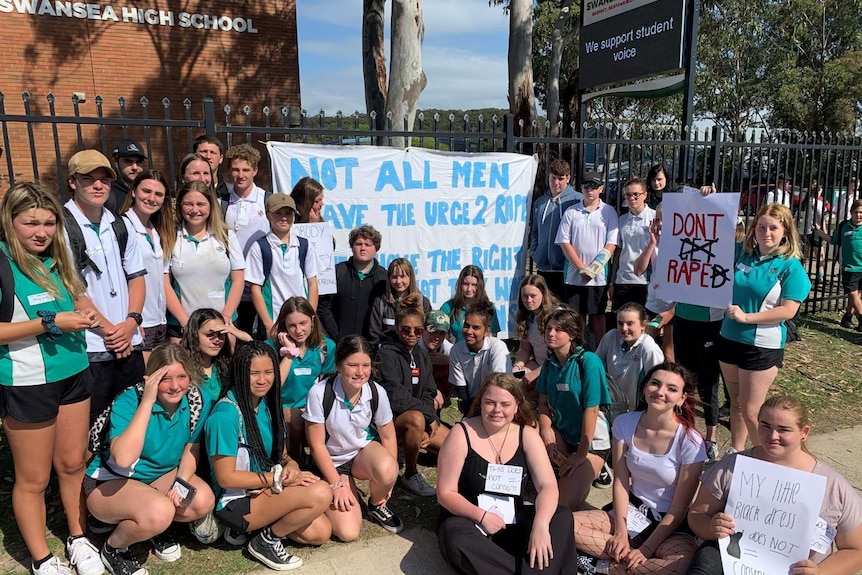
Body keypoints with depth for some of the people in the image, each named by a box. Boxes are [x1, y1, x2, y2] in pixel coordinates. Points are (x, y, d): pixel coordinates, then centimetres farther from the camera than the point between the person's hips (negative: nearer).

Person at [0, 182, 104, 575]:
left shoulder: (56, 258, 5)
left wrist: (85, 317, 4)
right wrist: (50, 323, -23)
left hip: (73, 373, 6)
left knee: (73, 463, 17)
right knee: (33, 479, 11)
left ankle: (79, 538, 36)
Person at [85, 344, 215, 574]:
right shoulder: (128, 401, -26)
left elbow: (192, 448, 2)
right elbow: (123, 458, -40)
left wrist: (182, 482, -16)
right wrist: (147, 401, -40)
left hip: (160, 476, 5)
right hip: (109, 482, -5)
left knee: (204, 500, -22)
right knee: (160, 511, -33)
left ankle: (159, 527, 11)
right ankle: (113, 548, 0)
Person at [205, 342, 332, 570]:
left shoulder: (267, 404, 1)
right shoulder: (226, 414, -23)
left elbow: (281, 454, 9)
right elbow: (226, 478, -20)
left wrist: (290, 465, -14)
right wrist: (279, 478, -19)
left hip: (266, 491, 8)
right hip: (235, 501, -8)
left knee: (321, 533, -3)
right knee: (320, 493, -24)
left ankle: (258, 525, 11)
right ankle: (266, 541, -3)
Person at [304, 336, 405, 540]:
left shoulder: (377, 392, -18)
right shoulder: (319, 393, -26)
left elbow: (388, 436, -2)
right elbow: (317, 445, -15)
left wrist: (390, 476, -7)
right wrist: (337, 484, -13)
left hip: (365, 450, 2)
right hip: (332, 462, -1)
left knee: (386, 470, -35)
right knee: (347, 532, -17)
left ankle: (377, 505, 0)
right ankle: (349, 492, 16)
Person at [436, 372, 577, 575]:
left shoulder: (527, 435, -3)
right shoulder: (461, 434, -12)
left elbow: (548, 485, -13)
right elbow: (446, 493, -12)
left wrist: (540, 524, -32)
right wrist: (482, 516, -25)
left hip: (513, 523, 3)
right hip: (469, 521, -2)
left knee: (562, 517, -20)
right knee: (456, 540, -36)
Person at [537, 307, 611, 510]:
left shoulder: (588, 361, -19)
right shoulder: (550, 362, -1)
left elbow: (591, 408, -20)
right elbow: (543, 402, 1)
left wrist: (581, 454, -18)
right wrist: (546, 430, -19)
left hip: (590, 442, -6)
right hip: (561, 433, 6)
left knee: (563, 505, -10)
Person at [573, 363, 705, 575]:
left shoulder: (690, 441, -18)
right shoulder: (625, 424, -8)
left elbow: (679, 508, -13)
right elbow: (620, 482, -4)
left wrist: (645, 551, -17)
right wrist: (620, 532, -15)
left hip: (671, 522, -2)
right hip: (632, 510, 2)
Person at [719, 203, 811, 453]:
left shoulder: (791, 266, -11)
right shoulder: (742, 255, 2)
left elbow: (787, 310, -16)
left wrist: (747, 317, -22)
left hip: (762, 346, -5)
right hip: (730, 339, 5)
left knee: (751, 411, 1)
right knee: (736, 403, 19)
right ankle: (735, 453, 35)